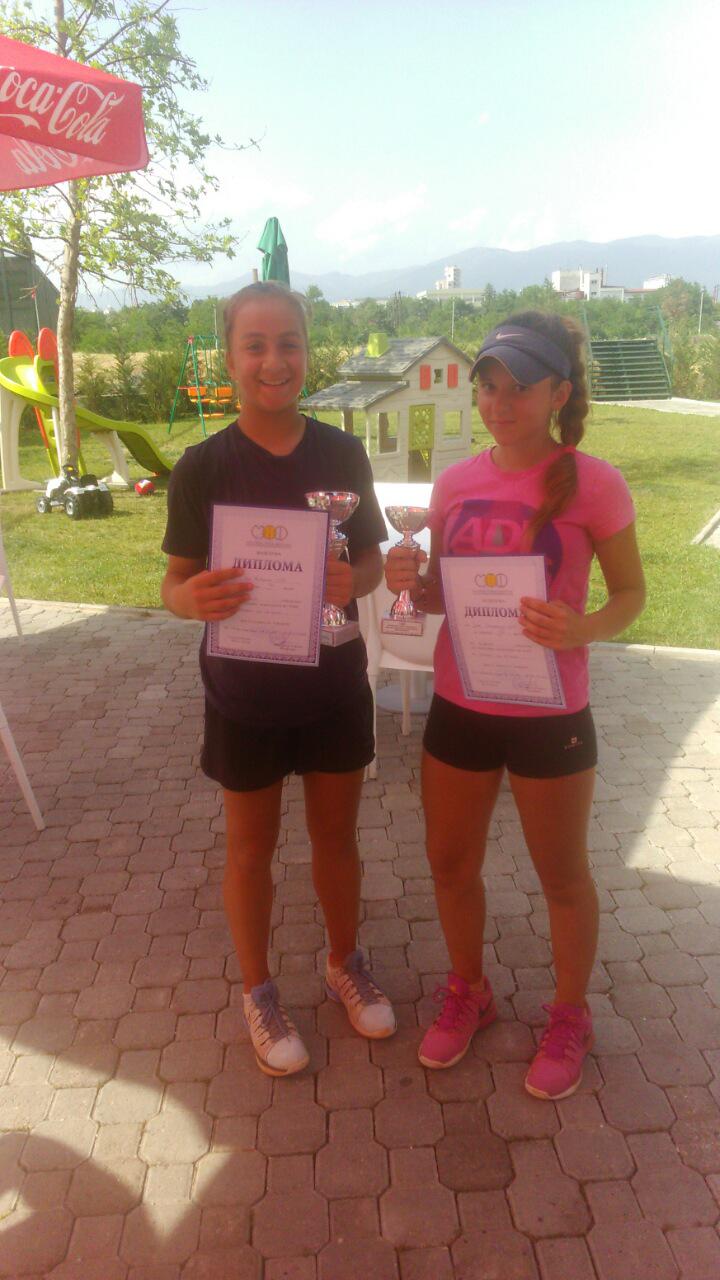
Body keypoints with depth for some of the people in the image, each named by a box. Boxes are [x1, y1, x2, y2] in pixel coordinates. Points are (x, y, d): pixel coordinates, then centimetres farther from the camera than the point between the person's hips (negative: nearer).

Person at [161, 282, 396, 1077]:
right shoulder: (202, 467, -11)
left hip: (335, 686, 3)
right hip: (245, 695, -2)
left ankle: (345, 964, 45)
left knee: (336, 832, 19)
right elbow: (175, 583, -7)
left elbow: (372, 557, 4)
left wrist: (353, 581, -19)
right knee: (251, 845, 15)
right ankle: (258, 992, 38)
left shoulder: (343, 454, -4)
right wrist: (194, 599, -30)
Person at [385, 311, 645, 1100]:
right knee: (450, 863, 17)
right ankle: (467, 992, 45)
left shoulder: (592, 484, -12)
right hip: (458, 708, 4)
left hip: (549, 716, -4)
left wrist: (583, 630, -26)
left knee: (562, 875, 15)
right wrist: (411, 583, -14)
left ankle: (569, 1018, 41)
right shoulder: (455, 482, 0)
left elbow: (630, 595, -5)